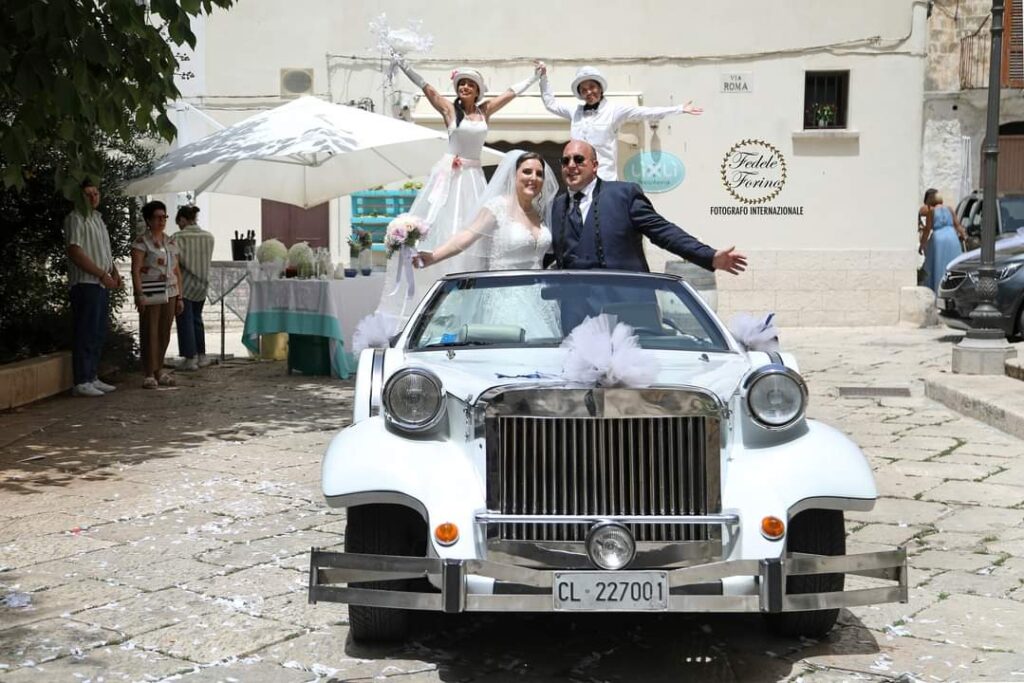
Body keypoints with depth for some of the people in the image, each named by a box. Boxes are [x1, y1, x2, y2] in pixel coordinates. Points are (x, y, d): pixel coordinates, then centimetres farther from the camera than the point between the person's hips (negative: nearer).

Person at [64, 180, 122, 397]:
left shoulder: (98, 218, 20)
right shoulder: (76, 219, -8)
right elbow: (74, 252, -17)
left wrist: (114, 273, 11)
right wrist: (102, 274, -17)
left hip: (102, 284, 9)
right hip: (85, 283, -9)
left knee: (98, 334, 11)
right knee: (86, 333, -8)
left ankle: (92, 378, 17)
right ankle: (81, 382, -6)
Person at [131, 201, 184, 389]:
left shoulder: (171, 242, 15)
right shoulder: (141, 242, -3)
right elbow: (136, 270, -9)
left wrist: (180, 296, 12)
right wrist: (139, 295, -18)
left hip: (169, 293, 6)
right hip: (151, 294, -6)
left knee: (164, 333, 8)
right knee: (150, 333, -4)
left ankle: (159, 371, 17)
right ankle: (149, 374, -1)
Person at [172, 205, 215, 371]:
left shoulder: (179, 237, -14)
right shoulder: (209, 236, 1)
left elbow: (176, 260, -19)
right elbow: (207, 259, 7)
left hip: (185, 284, -5)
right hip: (202, 283, 5)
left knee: (185, 321, 2)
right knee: (197, 319, 18)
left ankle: (190, 358, 1)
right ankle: (201, 355, 20)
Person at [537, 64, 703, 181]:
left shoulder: (614, 110, 3)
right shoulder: (576, 113, 15)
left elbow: (646, 113, -1)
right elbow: (551, 104, 28)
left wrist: (680, 109, -6)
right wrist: (543, 77, 24)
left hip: (605, 180, -4)